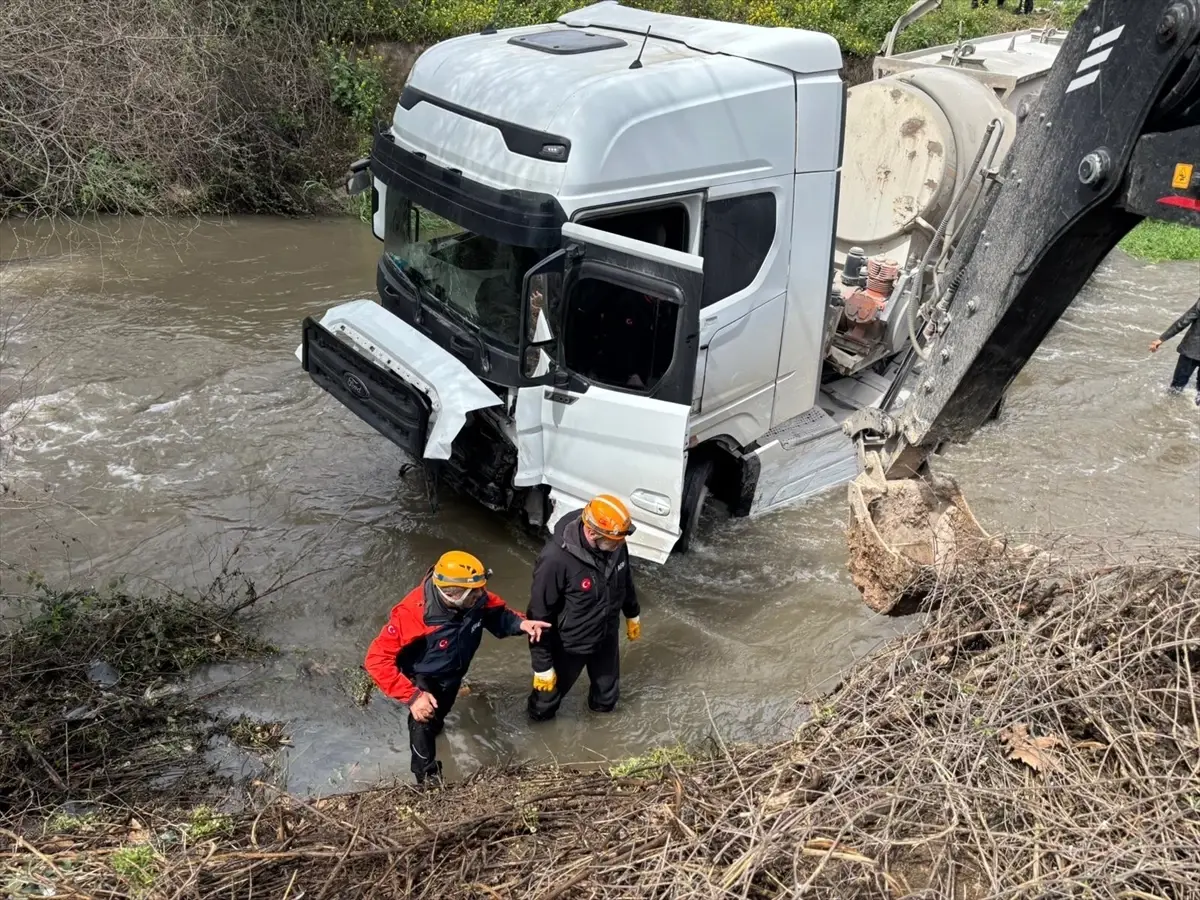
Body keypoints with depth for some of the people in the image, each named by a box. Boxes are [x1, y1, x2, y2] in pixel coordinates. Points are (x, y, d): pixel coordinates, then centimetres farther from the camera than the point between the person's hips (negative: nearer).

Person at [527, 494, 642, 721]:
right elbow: (539, 616, -27)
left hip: (607, 635, 5)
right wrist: (542, 665, -21)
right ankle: (540, 716, 55)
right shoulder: (555, 559, -38)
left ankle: (602, 706, 62)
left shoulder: (614, 544, -19)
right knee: (551, 688, 23)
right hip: (568, 644, -5)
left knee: (608, 692, 29)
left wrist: (633, 614, 18)